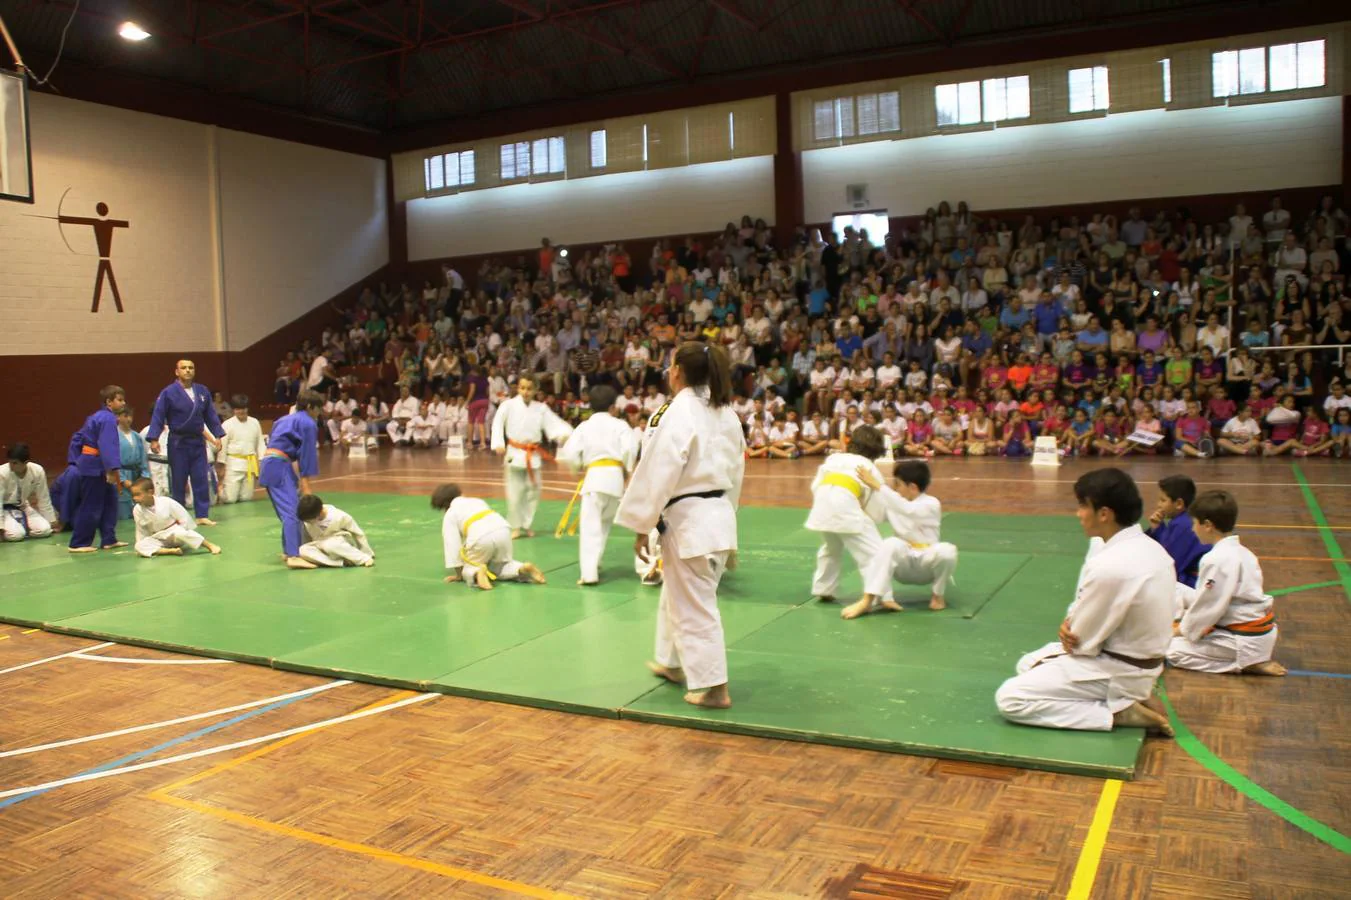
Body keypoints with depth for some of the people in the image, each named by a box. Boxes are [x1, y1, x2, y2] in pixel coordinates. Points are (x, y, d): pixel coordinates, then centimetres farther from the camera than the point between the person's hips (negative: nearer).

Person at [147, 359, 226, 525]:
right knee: (178, 482, 4)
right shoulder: (168, 392, -9)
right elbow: (158, 416, -10)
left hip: (197, 441, 4)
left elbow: (211, 415, 10)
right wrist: (154, 439, -17)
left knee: (201, 480, 4)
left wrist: (217, 435, 5)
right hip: (178, 443, -4)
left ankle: (202, 515, 10)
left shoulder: (203, 391, 4)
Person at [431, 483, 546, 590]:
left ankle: (477, 573, -17)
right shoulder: (477, 501, 33)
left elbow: (453, 544, 10)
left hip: (482, 539, -5)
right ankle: (523, 568, -2)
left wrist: (459, 574, 14)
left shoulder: (450, 515, 16)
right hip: (504, 531, 5)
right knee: (501, 566, 28)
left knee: (467, 568, 19)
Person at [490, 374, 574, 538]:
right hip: (515, 453, -3)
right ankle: (515, 526, 13)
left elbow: (554, 424, -4)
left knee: (533, 491, 10)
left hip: (533, 455, 3)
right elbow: (498, 424, -13)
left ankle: (527, 525, 26)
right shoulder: (508, 405, -6)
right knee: (514, 492, -1)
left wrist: (565, 434, -23)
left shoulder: (541, 408, 3)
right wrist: (498, 444, -26)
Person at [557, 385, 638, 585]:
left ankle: (589, 573, -16)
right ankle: (593, 566, 29)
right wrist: (627, 470, 10)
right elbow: (630, 449, -6)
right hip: (615, 477, 2)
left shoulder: (584, 427, 9)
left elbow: (569, 454, 1)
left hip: (594, 477, -1)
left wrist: (580, 467, 20)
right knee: (605, 523, 21)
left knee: (590, 526, -5)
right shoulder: (620, 425, 7)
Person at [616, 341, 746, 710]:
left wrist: (641, 526, -11)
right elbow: (736, 471, 16)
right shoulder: (726, 413, 9)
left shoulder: (677, 413, -16)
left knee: (695, 606, 0)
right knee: (677, 594, 24)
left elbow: (658, 473, -18)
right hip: (719, 515, 9)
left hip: (689, 519, -9)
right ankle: (672, 663, 39)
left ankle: (713, 687, 5)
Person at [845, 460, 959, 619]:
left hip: (926, 564, -3)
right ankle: (868, 600, -41)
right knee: (891, 545, -32)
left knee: (946, 551, -36)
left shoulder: (931, 505, -14)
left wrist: (876, 485, -39)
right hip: (903, 563, 3)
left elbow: (907, 509, -34)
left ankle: (937, 594, -7)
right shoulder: (896, 503, 5)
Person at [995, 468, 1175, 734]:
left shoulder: (1111, 566, -31)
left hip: (1117, 671, -9)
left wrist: (1067, 632, 0)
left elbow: (1082, 641, -21)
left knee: (1009, 699, -11)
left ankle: (1117, 712, -8)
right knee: (1027, 665, 22)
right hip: (1142, 662, 9)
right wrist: (1071, 622, -8)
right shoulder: (1148, 547, -1)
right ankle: (1128, 699, 9)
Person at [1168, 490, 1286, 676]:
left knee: (1174, 651, -6)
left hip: (1245, 641, -9)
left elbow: (1209, 605, -19)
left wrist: (1183, 630, -4)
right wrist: (1186, 622, 12)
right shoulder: (1240, 551, 7)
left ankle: (1247, 664, -5)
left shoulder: (1216, 560, -23)